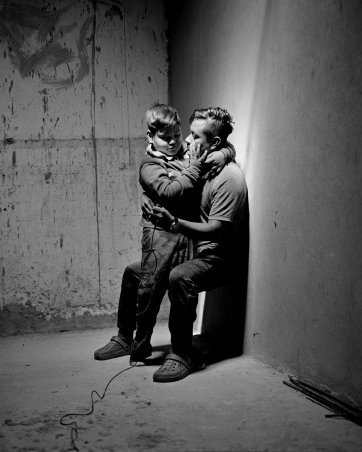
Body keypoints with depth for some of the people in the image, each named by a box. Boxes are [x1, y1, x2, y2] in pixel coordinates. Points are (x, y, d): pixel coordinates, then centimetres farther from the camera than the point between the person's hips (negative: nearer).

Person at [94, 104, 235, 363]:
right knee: (150, 289, -8)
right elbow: (170, 191, -14)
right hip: (162, 233, -4)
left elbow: (227, 146, 25)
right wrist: (195, 169, -11)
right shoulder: (150, 166, 3)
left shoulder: (191, 152, 16)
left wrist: (222, 154, 2)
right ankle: (139, 346, 12)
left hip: (189, 234, 4)